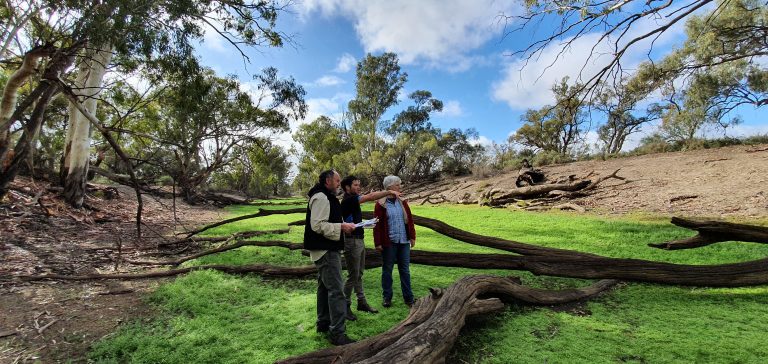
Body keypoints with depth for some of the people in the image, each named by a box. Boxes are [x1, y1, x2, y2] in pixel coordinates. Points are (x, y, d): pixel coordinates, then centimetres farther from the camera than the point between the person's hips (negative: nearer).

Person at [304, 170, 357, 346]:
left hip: (326, 250, 12)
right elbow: (317, 225, -25)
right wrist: (341, 227, -21)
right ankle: (337, 333, -7)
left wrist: (342, 225, 11)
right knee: (336, 290, -11)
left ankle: (323, 323, 31)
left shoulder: (326, 197, 17)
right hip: (326, 251, -12)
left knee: (325, 287, 19)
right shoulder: (321, 197, -17)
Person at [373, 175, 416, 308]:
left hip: (404, 241, 4)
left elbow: (409, 219, 10)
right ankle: (387, 298, 21)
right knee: (387, 269, 9)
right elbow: (377, 225, -8)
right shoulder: (381, 204, -7)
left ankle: (408, 298, 20)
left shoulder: (403, 202, 7)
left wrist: (412, 237, 6)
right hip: (389, 242, -4)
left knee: (405, 269, 10)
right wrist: (378, 242, -10)